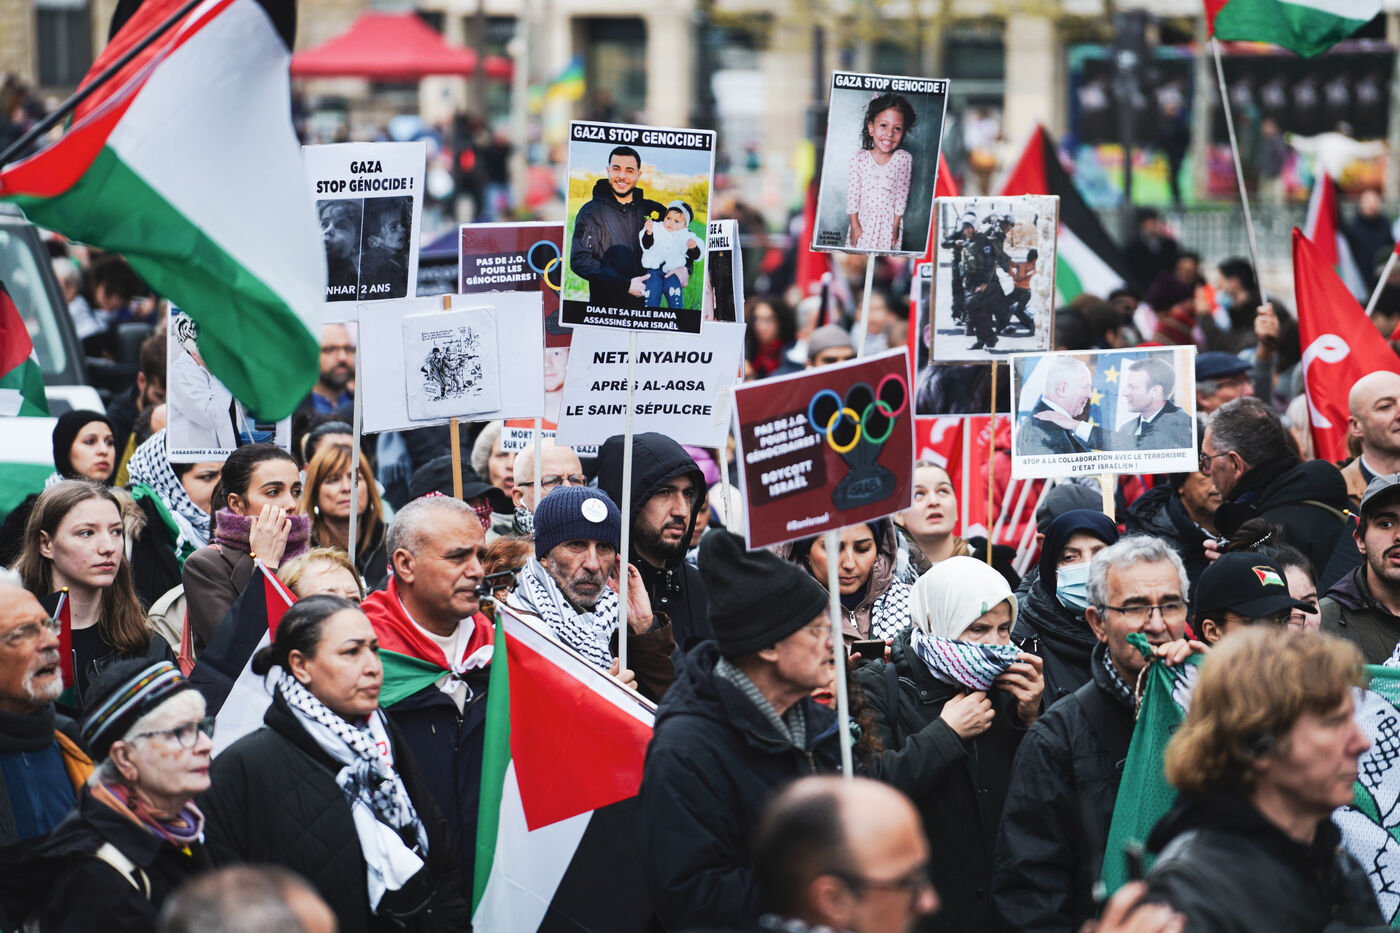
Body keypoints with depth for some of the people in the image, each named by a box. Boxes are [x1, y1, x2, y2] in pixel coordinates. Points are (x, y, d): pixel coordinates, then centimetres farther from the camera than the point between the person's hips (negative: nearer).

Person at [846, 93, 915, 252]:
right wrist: (854, 225, -5)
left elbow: (902, 194, -6)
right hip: (862, 220, 1)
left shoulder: (903, 159, -11)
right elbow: (853, 193, -5)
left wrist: (895, 226, -5)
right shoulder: (859, 157, -10)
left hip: (888, 222, -1)